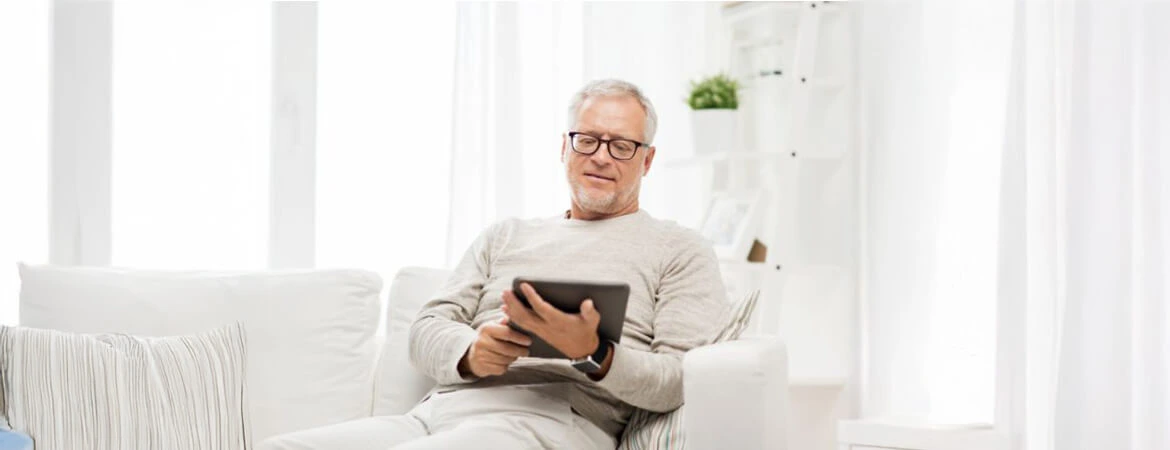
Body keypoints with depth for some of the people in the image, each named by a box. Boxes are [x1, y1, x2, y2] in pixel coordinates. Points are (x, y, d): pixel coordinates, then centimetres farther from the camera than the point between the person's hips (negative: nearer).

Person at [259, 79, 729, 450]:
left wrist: (593, 355, -18)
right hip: (436, 409, 6)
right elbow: (427, 328, 19)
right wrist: (470, 352, -6)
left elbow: (688, 381, 0)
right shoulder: (506, 236, 29)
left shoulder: (678, 249, 14)